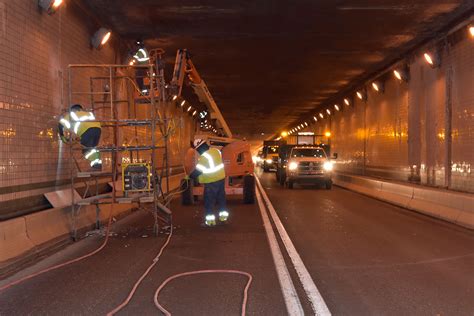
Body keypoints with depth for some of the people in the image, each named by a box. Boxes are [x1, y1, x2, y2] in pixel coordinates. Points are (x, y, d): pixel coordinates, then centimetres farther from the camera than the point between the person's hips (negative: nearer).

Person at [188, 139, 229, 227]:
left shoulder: (204, 157, -22)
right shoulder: (216, 151, 1)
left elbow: (198, 170, -17)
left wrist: (190, 176, -5)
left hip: (211, 182, -8)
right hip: (221, 178, 8)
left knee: (209, 201, 2)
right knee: (221, 198, 18)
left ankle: (210, 220, 4)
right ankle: (223, 216, 26)